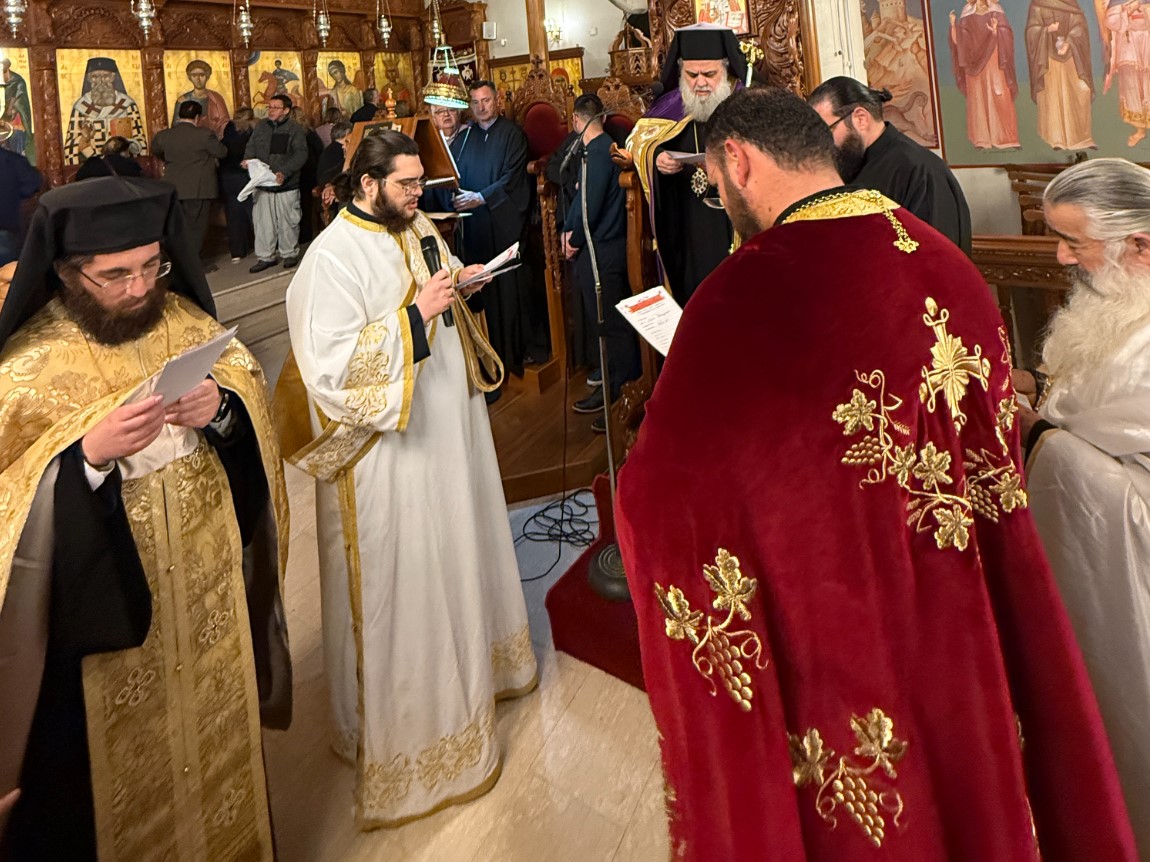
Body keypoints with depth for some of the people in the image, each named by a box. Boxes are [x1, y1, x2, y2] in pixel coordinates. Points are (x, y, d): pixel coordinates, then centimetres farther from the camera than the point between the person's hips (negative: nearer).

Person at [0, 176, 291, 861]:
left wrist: (223, 408, -20)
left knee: (216, 744, 23)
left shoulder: (185, 321, -3)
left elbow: (255, 401, 1)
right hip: (106, 608, -4)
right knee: (128, 768, 14)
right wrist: (87, 456, -31)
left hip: (212, 591, 5)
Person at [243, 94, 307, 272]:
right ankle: (265, 256, 14)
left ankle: (289, 253, 23)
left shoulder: (294, 129, -6)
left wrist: (284, 172, -26)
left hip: (286, 185, -4)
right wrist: (248, 159, -10)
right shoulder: (261, 127, 9)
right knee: (263, 221, 5)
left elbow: (301, 154, -15)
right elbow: (251, 146, 13)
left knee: (288, 222, 6)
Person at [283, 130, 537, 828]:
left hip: (450, 429, 8)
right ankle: (405, 720, 24)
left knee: (458, 553, 22)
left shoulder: (417, 230, 6)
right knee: (404, 581, 5)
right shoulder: (332, 260, -19)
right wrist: (416, 314, -26)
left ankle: (470, 662, 45)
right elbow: (334, 370, -26)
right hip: (393, 455, -8)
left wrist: (461, 282, -1)